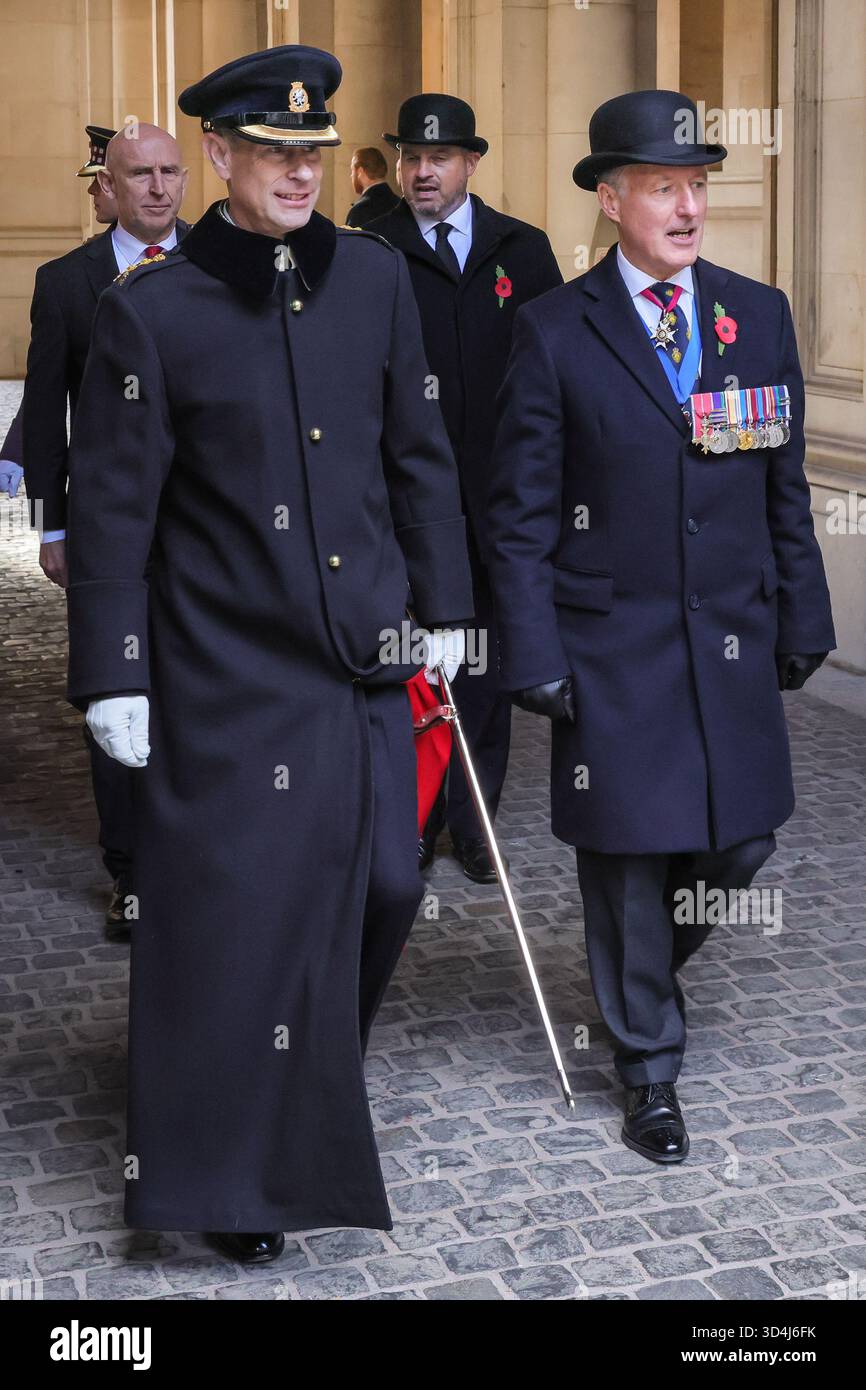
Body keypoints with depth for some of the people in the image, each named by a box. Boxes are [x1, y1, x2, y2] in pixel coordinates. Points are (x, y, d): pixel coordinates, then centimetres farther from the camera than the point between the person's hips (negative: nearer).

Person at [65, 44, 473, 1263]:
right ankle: (236, 1174, 18)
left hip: (365, 659, 4)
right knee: (237, 909, 1)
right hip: (228, 673, -4)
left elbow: (420, 456, 13)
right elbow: (113, 508, -5)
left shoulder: (375, 277, 5)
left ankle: (315, 1083, 38)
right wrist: (113, 678, -6)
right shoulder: (150, 310, -7)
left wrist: (442, 604, 13)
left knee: (382, 882, 9)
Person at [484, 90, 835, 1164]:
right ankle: (648, 1065, 23)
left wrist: (801, 622, 8)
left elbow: (785, 488, 10)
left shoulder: (758, 316, 6)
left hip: (734, 642, 4)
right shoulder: (556, 331, -5)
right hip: (612, 652, -4)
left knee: (739, 842, 10)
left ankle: (647, 965, 41)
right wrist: (534, 658, -10)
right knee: (629, 861, 5)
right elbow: (520, 513, -5)